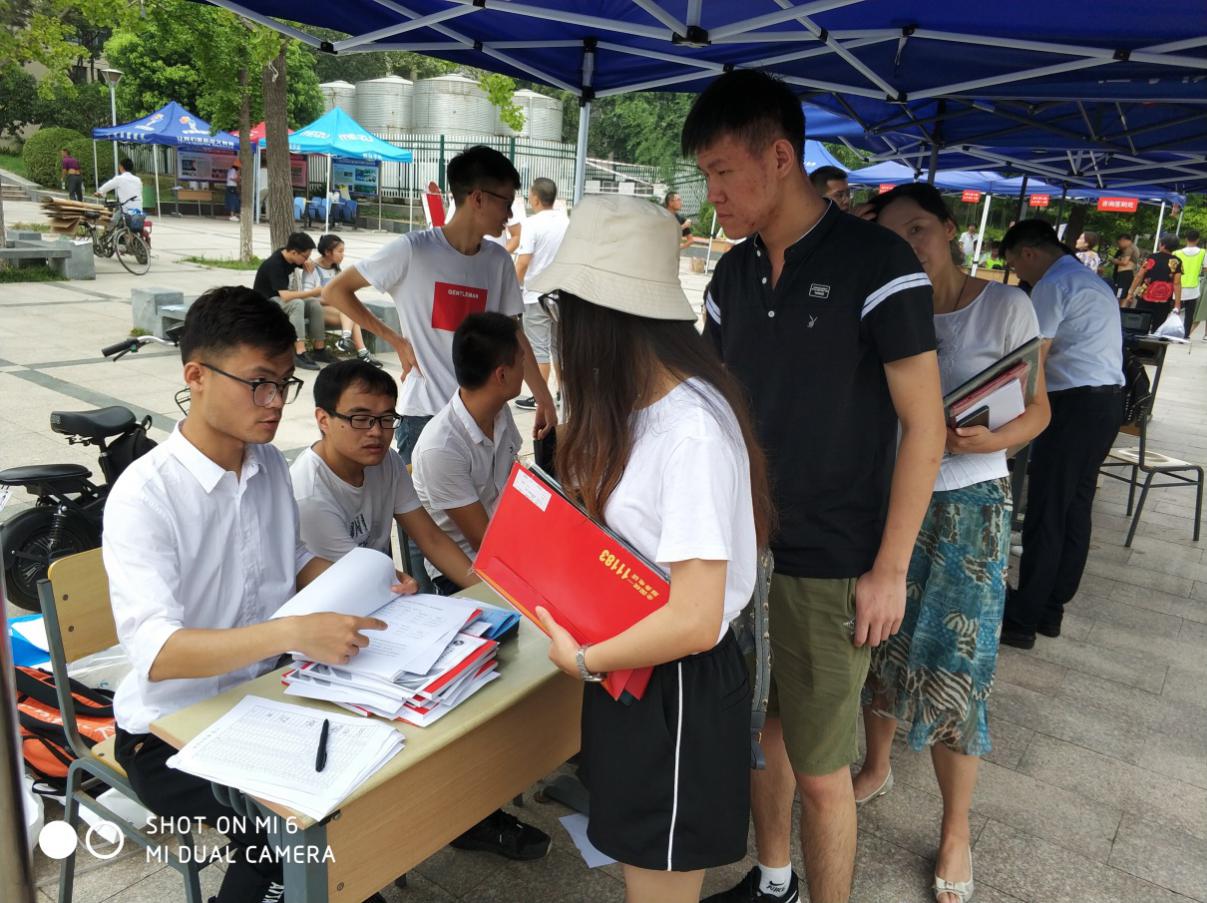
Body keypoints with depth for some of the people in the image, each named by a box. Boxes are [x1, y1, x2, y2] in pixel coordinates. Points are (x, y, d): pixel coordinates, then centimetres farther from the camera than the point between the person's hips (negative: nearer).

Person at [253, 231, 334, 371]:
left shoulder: (290, 255, -2)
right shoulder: (274, 265, -27)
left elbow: (310, 265, 21)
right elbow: (285, 296, -36)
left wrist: (309, 263, -3)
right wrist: (313, 292, -30)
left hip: (283, 298, 8)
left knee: (315, 304, -14)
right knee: (297, 304, -35)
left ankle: (319, 350, -13)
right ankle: (300, 353, -40)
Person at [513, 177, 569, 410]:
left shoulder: (533, 223, -13)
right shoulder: (567, 222, 5)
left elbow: (523, 262, -17)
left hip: (537, 295, -6)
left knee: (538, 349, 0)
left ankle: (540, 398, 4)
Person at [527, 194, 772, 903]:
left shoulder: (691, 432, -29)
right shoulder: (644, 402, -1)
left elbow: (694, 620, -29)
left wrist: (583, 660, -16)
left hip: (677, 691, -8)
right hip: (634, 669, 8)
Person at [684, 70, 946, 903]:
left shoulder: (876, 265, -13)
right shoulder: (733, 273, 5)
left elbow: (925, 427, -12)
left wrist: (890, 570, -13)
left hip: (828, 567, -6)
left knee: (820, 767, 4)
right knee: (759, 726, 21)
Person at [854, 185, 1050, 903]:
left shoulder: (1007, 307, -4)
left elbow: (1038, 412, -2)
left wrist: (992, 439, -21)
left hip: (969, 510, -3)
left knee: (955, 668, 0)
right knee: (878, 646, 13)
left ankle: (957, 832, 21)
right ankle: (877, 768, 41)